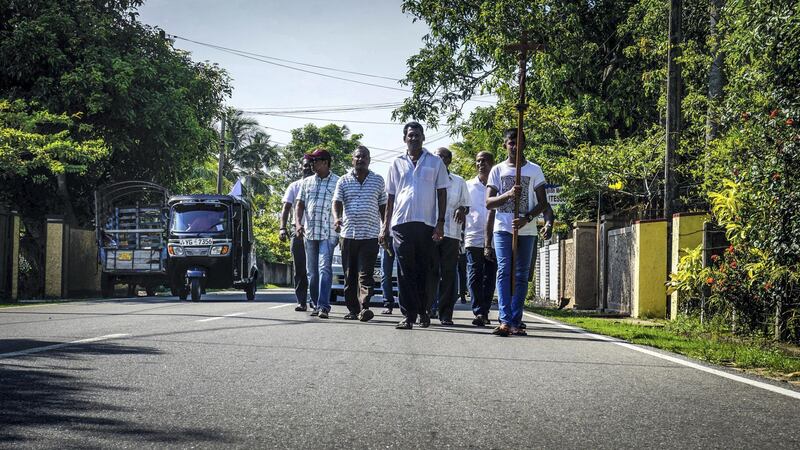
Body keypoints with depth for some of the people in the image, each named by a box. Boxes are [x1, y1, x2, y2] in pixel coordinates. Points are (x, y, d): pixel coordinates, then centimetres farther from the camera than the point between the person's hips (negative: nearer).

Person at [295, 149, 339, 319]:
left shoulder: (337, 182, 1)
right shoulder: (307, 182, 14)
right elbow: (300, 204, 14)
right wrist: (298, 223, -3)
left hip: (328, 233, -5)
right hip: (309, 233, 5)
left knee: (324, 268, -16)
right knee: (312, 271, 8)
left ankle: (324, 306, -22)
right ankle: (316, 305, 18)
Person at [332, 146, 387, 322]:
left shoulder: (378, 181, 9)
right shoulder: (344, 181, 9)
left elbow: (383, 206, 13)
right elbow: (337, 202, -1)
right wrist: (336, 218, -21)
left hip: (370, 235, -2)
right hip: (348, 234, 2)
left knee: (365, 274, -12)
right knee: (349, 275, 5)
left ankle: (364, 308, -21)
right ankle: (352, 309, 12)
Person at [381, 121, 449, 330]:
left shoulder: (435, 162, 9)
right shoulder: (397, 164, 13)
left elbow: (442, 194, 8)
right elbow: (391, 197, 15)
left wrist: (440, 223, -1)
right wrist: (385, 226, 9)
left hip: (426, 224, -1)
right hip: (401, 223, 1)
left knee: (424, 271, 5)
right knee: (406, 272, -4)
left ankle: (422, 311, 19)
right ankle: (408, 315, -5)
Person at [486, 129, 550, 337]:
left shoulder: (534, 170, 7)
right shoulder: (498, 170, 8)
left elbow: (543, 203, 5)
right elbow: (489, 203, 2)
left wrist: (526, 219, -12)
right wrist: (509, 194, -17)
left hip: (526, 230, 1)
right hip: (503, 228, -1)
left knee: (521, 275, 1)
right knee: (504, 272, -11)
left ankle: (516, 322, 3)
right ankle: (505, 321, -19)